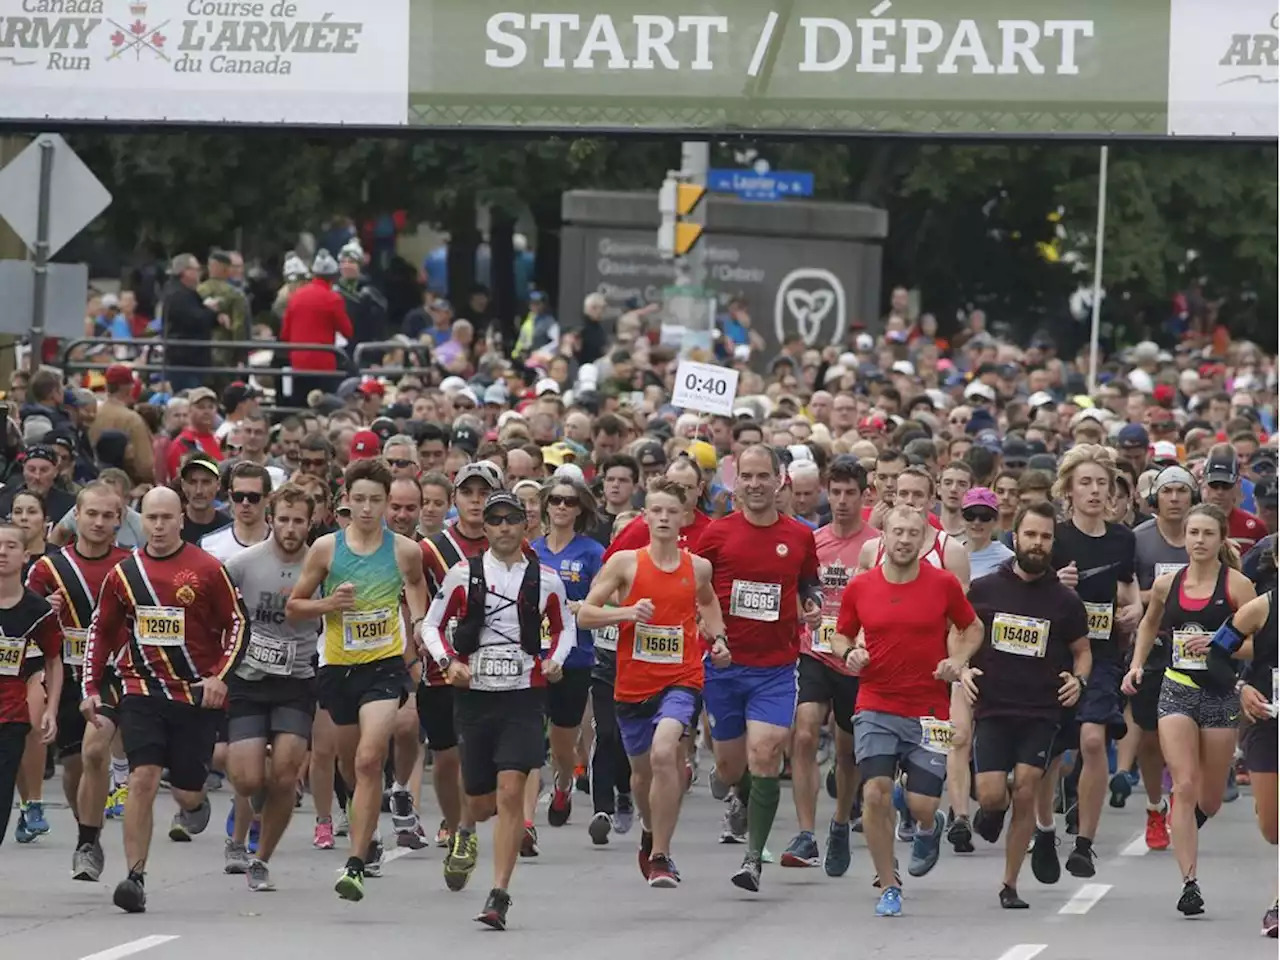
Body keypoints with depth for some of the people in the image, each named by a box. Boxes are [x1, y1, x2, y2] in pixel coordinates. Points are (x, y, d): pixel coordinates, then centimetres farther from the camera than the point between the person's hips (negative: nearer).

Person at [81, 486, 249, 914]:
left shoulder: (207, 570, -5)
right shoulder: (124, 573, 5)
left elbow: (237, 624, 0)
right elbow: (101, 632, 15)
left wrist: (220, 676, -11)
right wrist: (92, 688, 8)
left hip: (197, 695, -1)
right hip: (142, 691, 1)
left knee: (186, 789, 6)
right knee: (142, 778, -15)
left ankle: (194, 805, 46)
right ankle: (135, 878, -15)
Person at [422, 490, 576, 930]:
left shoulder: (545, 580, 3)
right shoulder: (463, 575, 1)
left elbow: (564, 627, 17)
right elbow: (432, 624, 8)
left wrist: (555, 660, -2)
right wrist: (448, 662, -10)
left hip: (523, 696, -1)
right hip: (474, 695, 1)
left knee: (510, 791, -16)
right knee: (479, 801, 7)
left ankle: (499, 895, -14)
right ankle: (467, 829, 48)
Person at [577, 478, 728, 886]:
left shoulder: (697, 568, 2)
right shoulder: (625, 562, -3)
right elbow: (584, 614, -4)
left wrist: (717, 637, 9)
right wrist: (627, 612, -20)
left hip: (681, 680, -1)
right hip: (633, 683, 1)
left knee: (664, 752, -26)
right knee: (642, 770, 15)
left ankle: (660, 855, -18)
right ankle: (650, 830, 49)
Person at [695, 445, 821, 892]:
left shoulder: (799, 536, 4)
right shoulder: (717, 533, 0)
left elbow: (809, 586, 20)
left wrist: (814, 607, 0)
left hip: (776, 669, -1)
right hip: (724, 665, 1)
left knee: (765, 755, -16)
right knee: (729, 765, 9)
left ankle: (754, 856, -11)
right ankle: (742, 801, 46)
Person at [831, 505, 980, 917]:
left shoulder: (944, 584, -2)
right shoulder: (859, 587, 1)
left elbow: (972, 628, 12)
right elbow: (841, 635, 14)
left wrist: (958, 660, -7)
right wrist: (849, 653, -9)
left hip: (929, 710, -1)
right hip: (876, 708, 1)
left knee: (922, 804, -4)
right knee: (875, 792, -13)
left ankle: (929, 828, 36)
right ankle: (888, 886, 3)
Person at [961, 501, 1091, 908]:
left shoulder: (1063, 600, 4)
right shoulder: (983, 589, 2)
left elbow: (1082, 650, 16)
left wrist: (1078, 679, -4)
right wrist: (963, 670, -6)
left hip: (1041, 712, 0)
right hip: (992, 708, 0)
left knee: (1025, 793, -7)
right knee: (991, 795, -11)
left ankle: (1010, 886, 4)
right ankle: (993, 810, 29)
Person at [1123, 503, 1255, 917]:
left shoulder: (1236, 585, -6)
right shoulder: (1167, 584, 4)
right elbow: (1149, 624, 25)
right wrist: (1137, 665, 13)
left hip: (1221, 693, -1)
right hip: (1176, 692, 1)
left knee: (1208, 799, 11)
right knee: (1184, 787, -13)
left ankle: (1183, 828, 47)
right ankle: (1189, 883, -17)